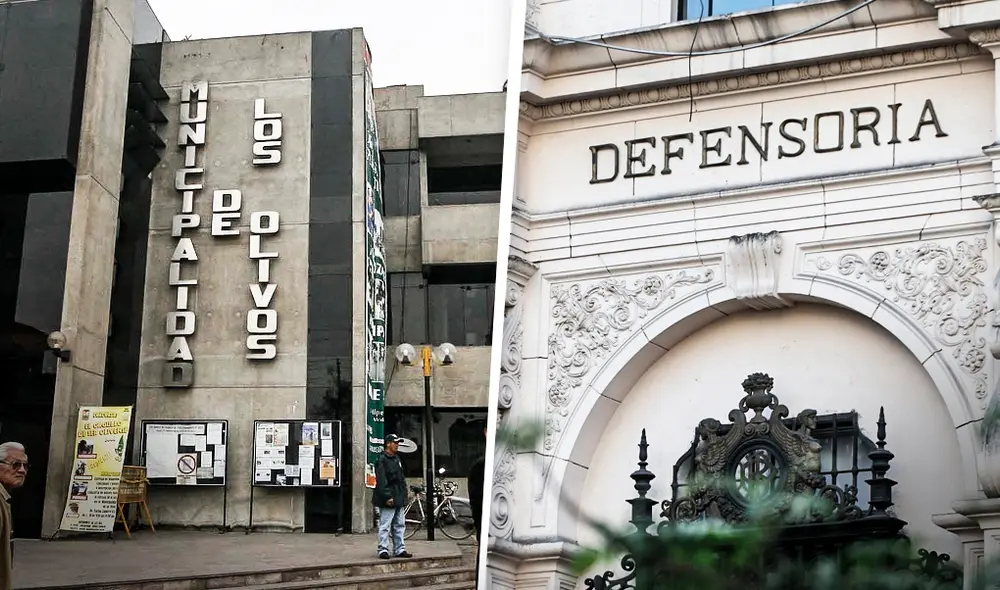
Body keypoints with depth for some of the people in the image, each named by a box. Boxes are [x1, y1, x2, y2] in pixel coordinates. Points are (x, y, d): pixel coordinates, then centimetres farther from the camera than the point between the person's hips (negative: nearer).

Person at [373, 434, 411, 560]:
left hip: (398, 499, 9)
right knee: (385, 526, -5)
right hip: (388, 501, -9)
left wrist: (403, 495, 18)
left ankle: (400, 549, 17)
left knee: (399, 525, 11)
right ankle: (383, 550, -2)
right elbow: (381, 481, -17)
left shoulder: (396, 458, 17)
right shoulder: (382, 460, -11)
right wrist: (387, 497, -22)